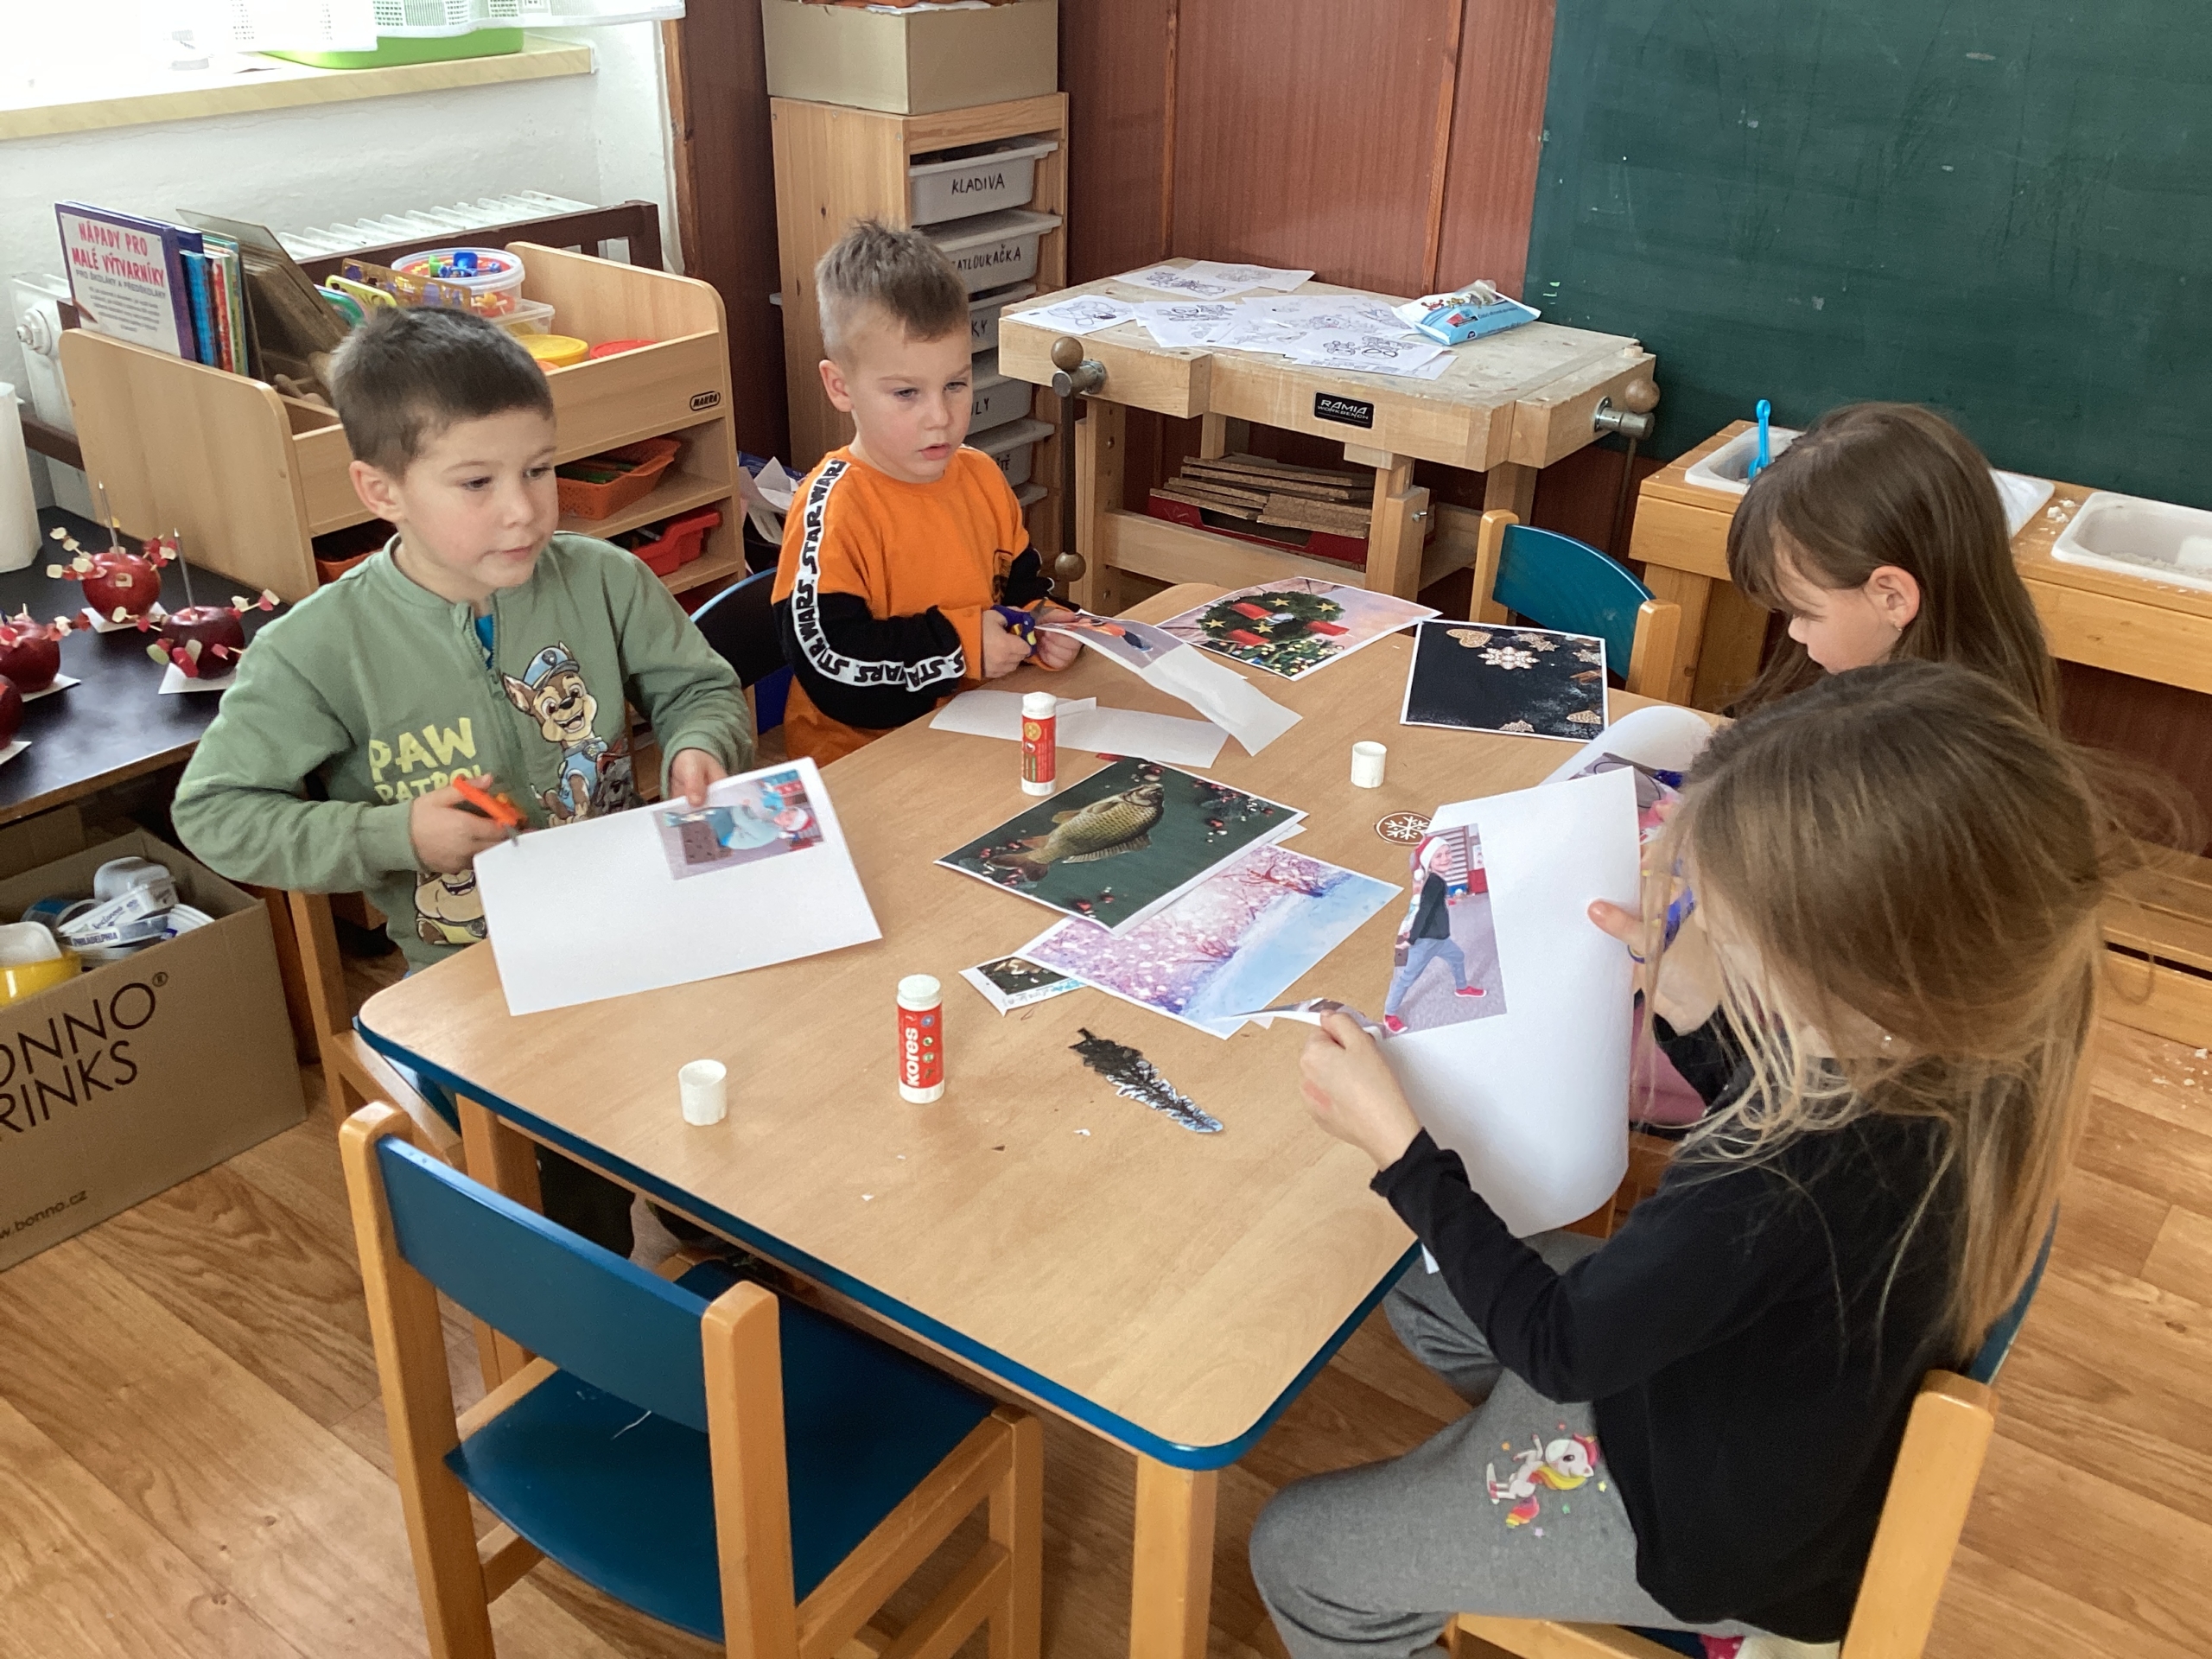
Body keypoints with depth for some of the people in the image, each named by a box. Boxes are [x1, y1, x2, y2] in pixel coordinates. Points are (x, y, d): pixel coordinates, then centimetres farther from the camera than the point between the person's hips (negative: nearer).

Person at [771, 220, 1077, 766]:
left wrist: (1041, 624, 1)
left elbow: (1020, 581, 23)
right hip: (858, 756, -7)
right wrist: (957, 644, -17)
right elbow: (825, 657, -23)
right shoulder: (833, 508, -16)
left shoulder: (982, 478, 7)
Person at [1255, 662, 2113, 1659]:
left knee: (1298, 1556, 2)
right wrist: (1694, 1009, -10)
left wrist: (1394, 1143, -21)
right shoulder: (1957, 1046, -21)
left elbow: (1558, 1345, -25)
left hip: (1720, 1526, -8)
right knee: (1418, 1279, 21)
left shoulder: (1787, 1191, -43)